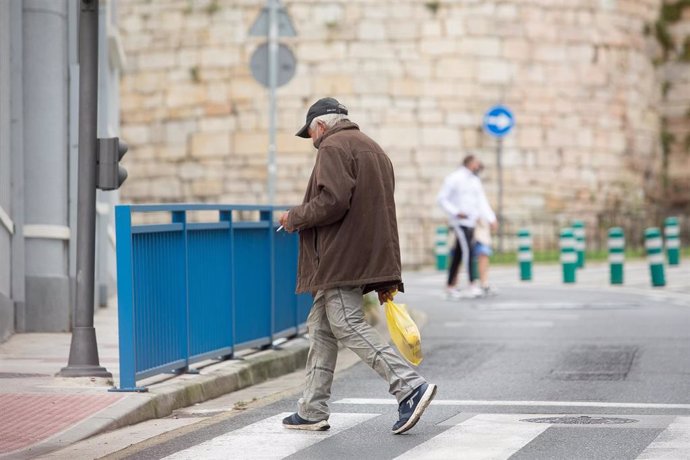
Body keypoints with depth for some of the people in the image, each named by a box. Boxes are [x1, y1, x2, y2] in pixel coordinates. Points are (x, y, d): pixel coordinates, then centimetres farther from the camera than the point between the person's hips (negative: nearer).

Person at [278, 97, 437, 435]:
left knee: (348, 326, -13)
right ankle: (312, 410, 16)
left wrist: (294, 218, -5)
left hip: (340, 259, -10)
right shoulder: (373, 149, 24)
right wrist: (386, 278, 21)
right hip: (367, 260, 10)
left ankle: (409, 386, -21)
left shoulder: (334, 147, -7)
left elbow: (332, 201, -23)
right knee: (321, 328, 14)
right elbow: (378, 211, 22)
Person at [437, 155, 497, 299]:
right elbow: (442, 198, -8)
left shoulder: (475, 181, 16)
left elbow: (482, 201, 13)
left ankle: (450, 286, 14)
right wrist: (455, 212, -18)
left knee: (458, 254, 9)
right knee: (467, 250, -18)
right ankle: (472, 285, -25)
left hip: (471, 222, 8)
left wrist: (491, 218, 1)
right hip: (460, 221, -8)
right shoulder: (454, 178, -7)